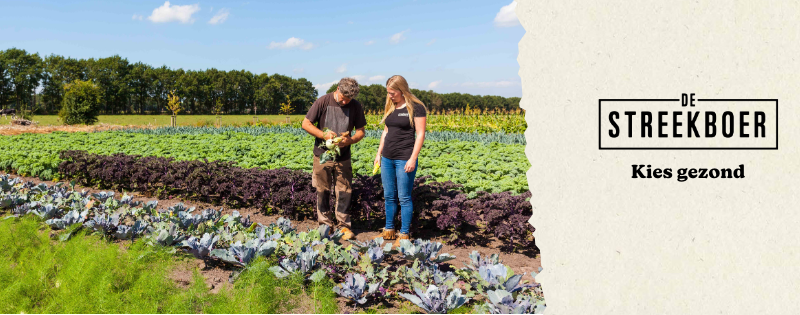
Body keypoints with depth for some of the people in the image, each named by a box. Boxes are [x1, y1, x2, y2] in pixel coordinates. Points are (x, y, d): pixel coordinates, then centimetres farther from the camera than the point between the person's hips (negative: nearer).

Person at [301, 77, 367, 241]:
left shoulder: (356, 107, -1)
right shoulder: (323, 102, -7)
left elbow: (361, 131, 5)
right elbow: (306, 124, -4)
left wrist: (350, 140, -17)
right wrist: (324, 135, -18)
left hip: (343, 157, 1)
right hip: (322, 154, -1)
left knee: (344, 191, 2)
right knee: (322, 190, 6)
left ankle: (344, 225, 13)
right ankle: (325, 224, 19)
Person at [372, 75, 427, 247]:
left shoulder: (416, 107, -8)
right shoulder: (390, 107, 13)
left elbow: (420, 134, -10)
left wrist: (413, 159, -16)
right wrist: (379, 153, 15)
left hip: (404, 159, -7)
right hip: (387, 159, 7)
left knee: (404, 197, -1)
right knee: (389, 196, 13)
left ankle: (404, 234, 8)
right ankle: (389, 231, 24)